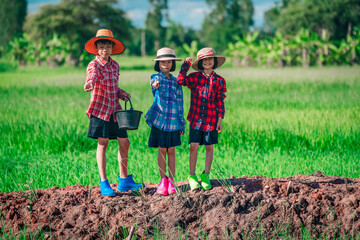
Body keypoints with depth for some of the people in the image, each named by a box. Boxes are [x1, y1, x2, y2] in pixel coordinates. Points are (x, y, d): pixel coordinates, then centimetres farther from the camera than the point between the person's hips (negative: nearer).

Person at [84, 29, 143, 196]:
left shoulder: (115, 65, 12)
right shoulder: (94, 65, -8)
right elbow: (92, 76, -32)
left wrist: (122, 94, 3)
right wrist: (89, 84, -54)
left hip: (115, 109, 6)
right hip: (100, 108, -6)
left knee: (124, 143, 7)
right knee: (102, 143, -5)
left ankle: (124, 181, 20)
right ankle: (104, 183, 2)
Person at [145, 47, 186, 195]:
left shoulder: (176, 82, 9)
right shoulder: (156, 78, 1)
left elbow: (179, 103, 11)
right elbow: (154, 84, -24)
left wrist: (182, 123, 8)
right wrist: (155, 84, -50)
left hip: (174, 122, 2)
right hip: (159, 120, -2)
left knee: (171, 151, 5)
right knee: (162, 150, 2)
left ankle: (171, 181, 11)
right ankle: (163, 180, 10)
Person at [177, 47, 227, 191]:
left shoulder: (219, 80, 4)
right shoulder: (194, 77, 4)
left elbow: (220, 101, 3)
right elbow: (180, 80, -13)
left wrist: (220, 119, -1)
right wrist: (186, 64, -8)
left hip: (211, 119, 1)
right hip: (196, 118, -1)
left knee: (209, 147, 7)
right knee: (194, 146, -4)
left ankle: (206, 176, 18)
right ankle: (192, 176, 6)